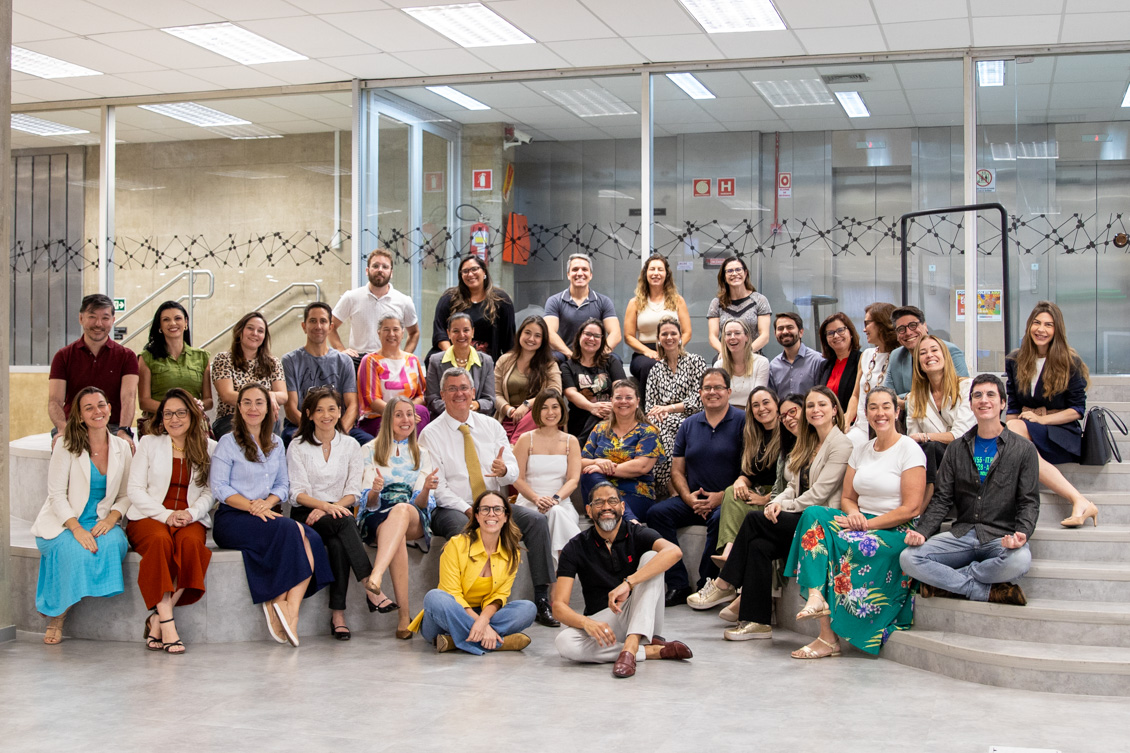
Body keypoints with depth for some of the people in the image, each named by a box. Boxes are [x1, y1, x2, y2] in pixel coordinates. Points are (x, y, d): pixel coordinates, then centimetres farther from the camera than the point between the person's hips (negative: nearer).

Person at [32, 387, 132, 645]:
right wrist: (77, 529, -22)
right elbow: (56, 495, -8)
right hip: (61, 524, -3)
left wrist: (111, 518, -13)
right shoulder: (67, 446, -3)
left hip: (101, 523, 3)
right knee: (77, 552, -34)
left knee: (113, 543, -33)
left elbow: (126, 495, 9)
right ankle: (56, 615, -12)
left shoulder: (122, 447, 8)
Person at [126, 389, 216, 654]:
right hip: (149, 517, -1)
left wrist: (191, 513, -13)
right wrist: (165, 515, -11)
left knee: (191, 542, -35)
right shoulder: (148, 443, 13)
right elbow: (134, 489, 4)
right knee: (160, 539, -36)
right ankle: (167, 623, -39)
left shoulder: (208, 447, 14)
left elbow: (209, 492, 8)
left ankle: (156, 619, -29)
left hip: (191, 519, 1)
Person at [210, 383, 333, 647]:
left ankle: (290, 610, -30)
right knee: (292, 531, -31)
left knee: (312, 539, -26)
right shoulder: (228, 443, 4)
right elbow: (219, 487, -5)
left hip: (267, 514, 5)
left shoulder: (276, 445, 20)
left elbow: (283, 485, 14)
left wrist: (268, 502, -8)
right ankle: (280, 604, -22)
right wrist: (251, 506, -18)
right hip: (232, 519, -5)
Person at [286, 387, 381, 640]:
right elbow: (298, 493, -3)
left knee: (338, 544, -34)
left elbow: (352, 492, 5)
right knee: (342, 522, -35)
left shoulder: (351, 445, 12)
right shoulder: (298, 447, 6)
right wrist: (327, 506, -22)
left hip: (339, 511, 2)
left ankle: (338, 614, -34)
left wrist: (330, 508, -15)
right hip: (306, 516, -2)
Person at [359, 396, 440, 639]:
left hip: (414, 520, 1)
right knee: (398, 536, -38)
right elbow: (368, 502, 4)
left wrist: (426, 489, -16)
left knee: (402, 509, -38)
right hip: (376, 518, -1)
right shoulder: (370, 450, 13)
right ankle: (404, 614, -43)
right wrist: (374, 492, -20)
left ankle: (376, 575, -58)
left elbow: (422, 503, 7)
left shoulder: (421, 454, 19)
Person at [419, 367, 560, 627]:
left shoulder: (491, 426, 12)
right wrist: (468, 510, -21)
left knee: (536, 520, -20)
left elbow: (514, 472, 8)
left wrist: (504, 470, -17)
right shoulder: (431, 434, -1)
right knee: (462, 528, -38)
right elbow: (437, 487, -8)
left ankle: (542, 599, -18)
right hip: (451, 509, -4)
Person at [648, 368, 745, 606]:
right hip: (693, 499, 5)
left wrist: (722, 496, -16)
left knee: (720, 518, -36)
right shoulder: (689, 425, 15)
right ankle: (678, 585, -18)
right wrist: (689, 498, -5)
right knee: (657, 513, -18)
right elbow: (677, 471, 14)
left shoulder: (742, 421, -1)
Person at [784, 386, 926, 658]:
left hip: (897, 532, -6)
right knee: (813, 515, -21)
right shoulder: (861, 451, 15)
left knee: (842, 545, -32)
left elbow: (911, 508, -12)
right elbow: (847, 497, 15)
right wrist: (854, 514, -9)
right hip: (862, 523, 6)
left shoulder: (909, 450, -5)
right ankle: (816, 596, -37)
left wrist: (867, 524, -18)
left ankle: (828, 637, -24)